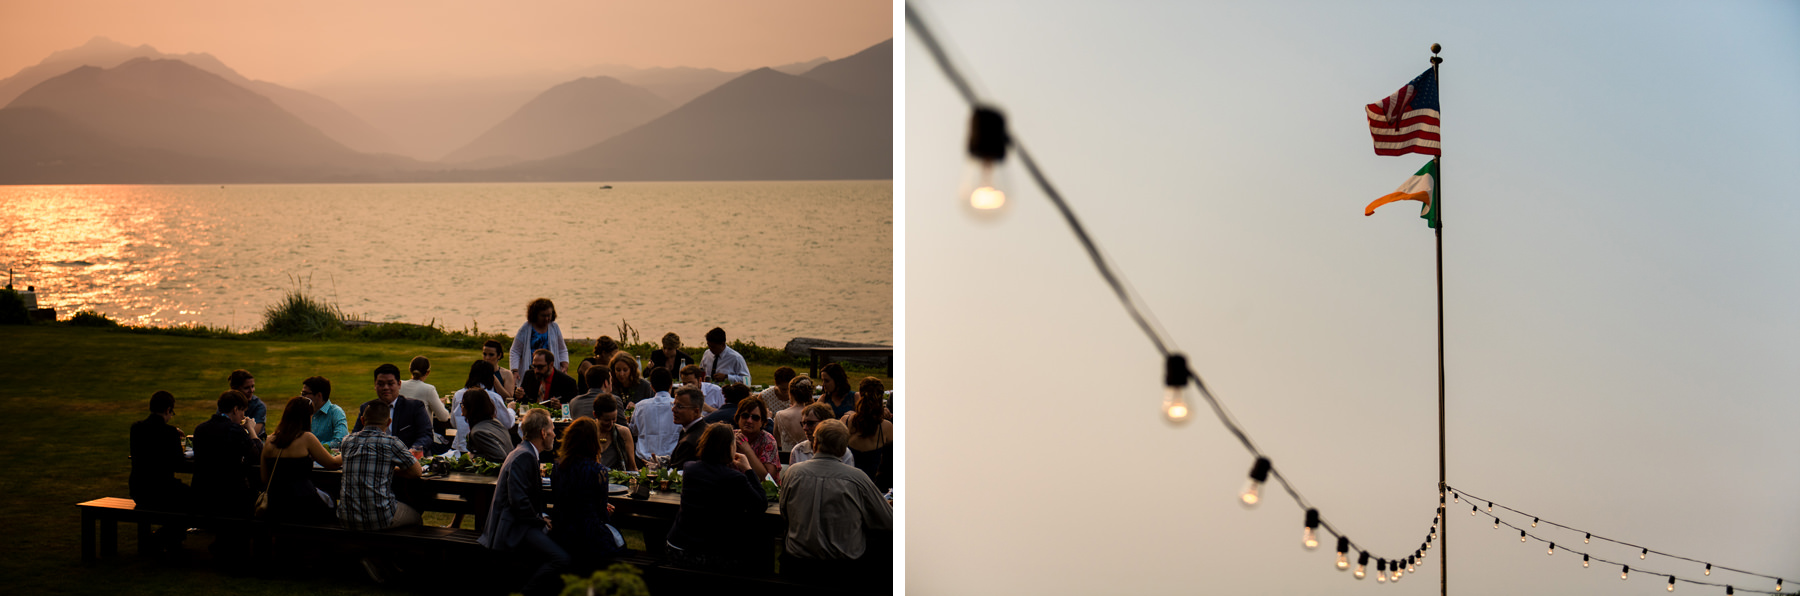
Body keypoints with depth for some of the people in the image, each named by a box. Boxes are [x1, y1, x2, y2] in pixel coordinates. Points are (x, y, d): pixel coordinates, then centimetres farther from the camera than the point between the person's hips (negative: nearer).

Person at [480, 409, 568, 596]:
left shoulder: (526, 453, 18)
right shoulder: (523, 457, -15)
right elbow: (518, 500, -22)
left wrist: (542, 517, 7)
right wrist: (540, 520, -10)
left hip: (518, 524, 11)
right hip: (511, 527, -11)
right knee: (560, 559, -25)